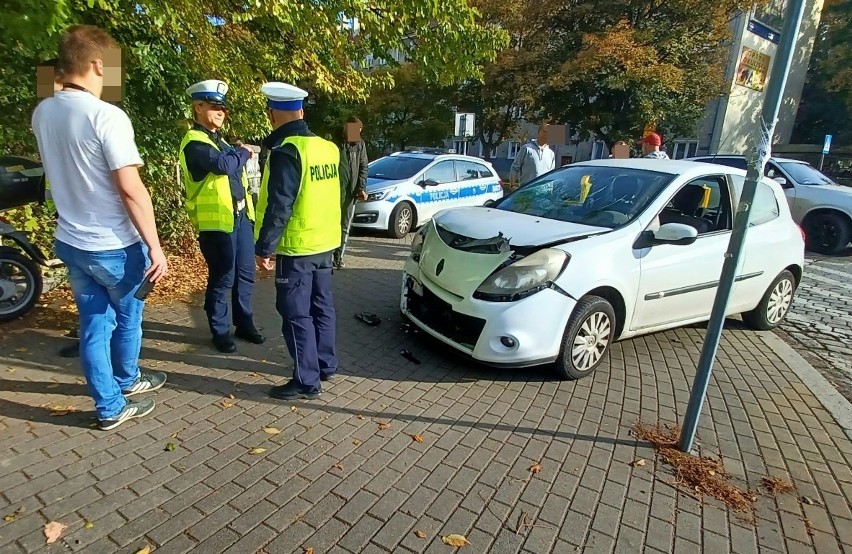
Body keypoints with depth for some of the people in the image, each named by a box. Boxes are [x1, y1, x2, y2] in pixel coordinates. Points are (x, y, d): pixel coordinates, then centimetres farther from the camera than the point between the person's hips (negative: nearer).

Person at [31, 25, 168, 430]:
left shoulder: (42, 113, 4)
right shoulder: (106, 116, -19)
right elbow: (131, 189, -23)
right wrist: (155, 247, -19)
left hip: (70, 242, 6)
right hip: (114, 245, -6)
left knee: (94, 324, 15)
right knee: (128, 316, 18)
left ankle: (109, 407, 27)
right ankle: (127, 381, 41)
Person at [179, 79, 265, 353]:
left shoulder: (219, 140, 19)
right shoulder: (194, 142, -11)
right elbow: (224, 165, -25)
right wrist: (243, 153, -8)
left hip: (240, 216, 9)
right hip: (216, 221, -8)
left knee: (245, 274, 13)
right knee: (222, 279, -1)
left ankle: (244, 324, 27)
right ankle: (220, 332, 15)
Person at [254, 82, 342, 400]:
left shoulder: (286, 151, -17)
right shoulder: (327, 147, 7)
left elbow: (278, 207, -20)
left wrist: (264, 247, -12)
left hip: (296, 248, -8)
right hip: (325, 243, 8)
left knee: (296, 314, 1)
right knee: (322, 306, 17)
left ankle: (307, 381, 9)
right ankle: (326, 365, 30)